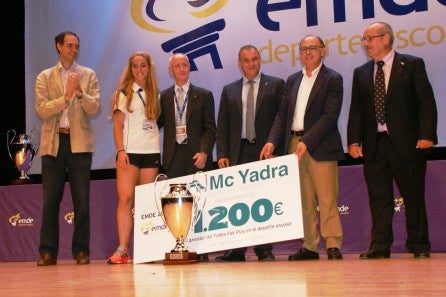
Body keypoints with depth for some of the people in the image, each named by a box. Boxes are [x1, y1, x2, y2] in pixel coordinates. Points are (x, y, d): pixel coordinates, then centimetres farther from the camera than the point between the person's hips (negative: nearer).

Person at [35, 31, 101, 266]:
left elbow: (95, 108, 0)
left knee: (81, 200, 0)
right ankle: (48, 252, 7)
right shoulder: (44, 77, 10)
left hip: (79, 143, 0)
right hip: (53, 143, 0)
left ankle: (81, 251, 7)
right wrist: (66, 97, -13)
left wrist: (80, 92, -16)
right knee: (50, 200, 1)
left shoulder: (88, 75, 10)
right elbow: (41, 110, -2)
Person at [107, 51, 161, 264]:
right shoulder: (123, 93, 6)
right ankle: (122, 249, -13)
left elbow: (156, 122, 15)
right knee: (125, 198, -11)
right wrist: (120, 151, -11)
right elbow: (117, 125, 1)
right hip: (129, 151, -3)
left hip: (151, 152, 3)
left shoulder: (155, 94, 15)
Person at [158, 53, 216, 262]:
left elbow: (210, 128, 3)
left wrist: (204, 152, -10)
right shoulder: (163, 97, 13)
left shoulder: (204, 95, 9)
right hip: (173, 157, 1)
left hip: (196, 156, -1)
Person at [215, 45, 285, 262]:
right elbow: (222, 126, 13)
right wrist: (222, 154, 1)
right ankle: (237, 250, 5)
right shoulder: (229, 90, 16)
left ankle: (265, 250, 6)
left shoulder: (276, 85, 8)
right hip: (238, 152, 3)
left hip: (265, 150, -2)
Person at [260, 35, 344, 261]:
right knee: (304, 201, 7)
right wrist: (272, 141, 0)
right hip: (294, 144, 5)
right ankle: (309, 246, 12)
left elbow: (330, 115, -10)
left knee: (327, 200, -6)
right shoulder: (292, 80, 17)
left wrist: (307, 141, -19)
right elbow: (283, 114, 15)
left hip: (321, 147, -5)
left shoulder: (333, 79, 0)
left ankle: (333, 246, -1)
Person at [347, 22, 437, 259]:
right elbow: (356, 110, 10)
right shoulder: (361, 73, 14)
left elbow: (426, 102, -4)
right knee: (378, 198, 3)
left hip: (406, 142, -3)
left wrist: (426, 135, -13)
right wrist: (354, 140, -1)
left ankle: (419, 246, 14)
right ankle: (380, 246, 9)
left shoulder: (412, 65, 2)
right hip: (374, 144, 3)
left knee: (414, 196, 3)